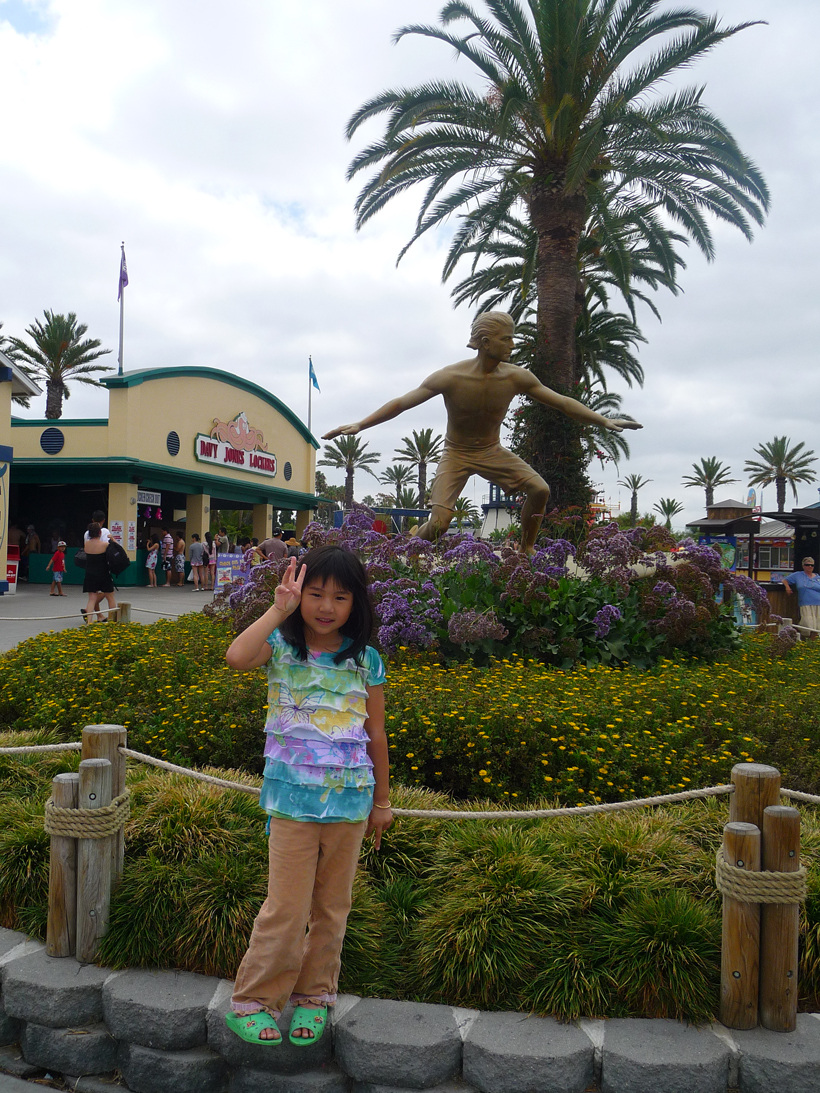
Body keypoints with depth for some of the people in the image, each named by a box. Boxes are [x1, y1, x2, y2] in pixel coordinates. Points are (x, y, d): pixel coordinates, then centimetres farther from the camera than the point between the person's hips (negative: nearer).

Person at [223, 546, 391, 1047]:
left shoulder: (366, 660, 1)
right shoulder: (281, 645, -5)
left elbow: (375, 733, 8)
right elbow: (237, 657, -28)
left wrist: (382, 800, 13)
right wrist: (278, 610, -21)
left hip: (350, 802, 3)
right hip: (293, 799, -2)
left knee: (332, 906, 15)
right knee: (286, 909, 2)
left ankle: (314, 995, 34)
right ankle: (252, 1001, 21)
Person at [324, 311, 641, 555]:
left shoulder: (516, 377, -13)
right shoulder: (451, 377, -23)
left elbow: (562, 402, -4)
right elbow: (402, 403, -23)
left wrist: (604, 421, -5)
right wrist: (359, 425, -31)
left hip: (493, 452, 4)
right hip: (456, 454, -3)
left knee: (539, 489, -15)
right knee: (439, 523, -19)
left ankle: (527, 549, 9)